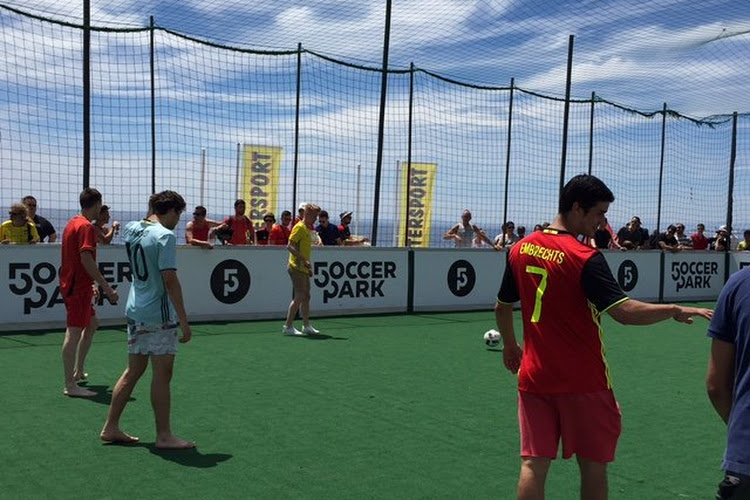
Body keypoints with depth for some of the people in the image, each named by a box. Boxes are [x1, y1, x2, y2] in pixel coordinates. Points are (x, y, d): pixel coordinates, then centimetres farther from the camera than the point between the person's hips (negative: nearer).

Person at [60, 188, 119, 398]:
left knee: (92, 324, 22)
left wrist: (91, 285, 24)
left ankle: (78, 371, 29)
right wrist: (106, 287, -23)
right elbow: (86, 259, -23)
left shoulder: (72, 223, 15)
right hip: (78, 288, -10)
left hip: (71, 284, 10)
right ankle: (70, 386, -5)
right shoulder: (86, 226, -15)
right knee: (74, 333, -8)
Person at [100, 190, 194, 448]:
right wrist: (184, 320, -18)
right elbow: (170, 280, -20)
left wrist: (153, 211, 22)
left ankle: (110, 427, 22)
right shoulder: (165, 236, -15)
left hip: (135, 311, 8)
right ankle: (164, 435, 6)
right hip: (159, 315, -8)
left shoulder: (131, 229, 8)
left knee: (133, 370, 16)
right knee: (162, 374, -1)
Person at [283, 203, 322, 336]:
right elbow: (290, 246, -20)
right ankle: (288, 326, -3)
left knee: (306, 296, 12)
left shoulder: (307, 229, 17)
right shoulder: (299, 227, -11)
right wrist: (304, 260, -26)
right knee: (299, 297, -9)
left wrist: (308, 265, 19)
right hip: (297, 268, -9)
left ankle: (306, 325, 18)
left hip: (303, 269, 10)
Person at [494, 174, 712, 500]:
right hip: (583, 383, -5)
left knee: (533, 465, 7)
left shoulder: (520, 250, 3)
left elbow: (502, 306, 13)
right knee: (593, 466, 11)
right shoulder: (585, 258, -15)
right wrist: (674, 310, -15)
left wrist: (510, 346, 27)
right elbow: (624, 312, -25)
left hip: (534, 376, 5)